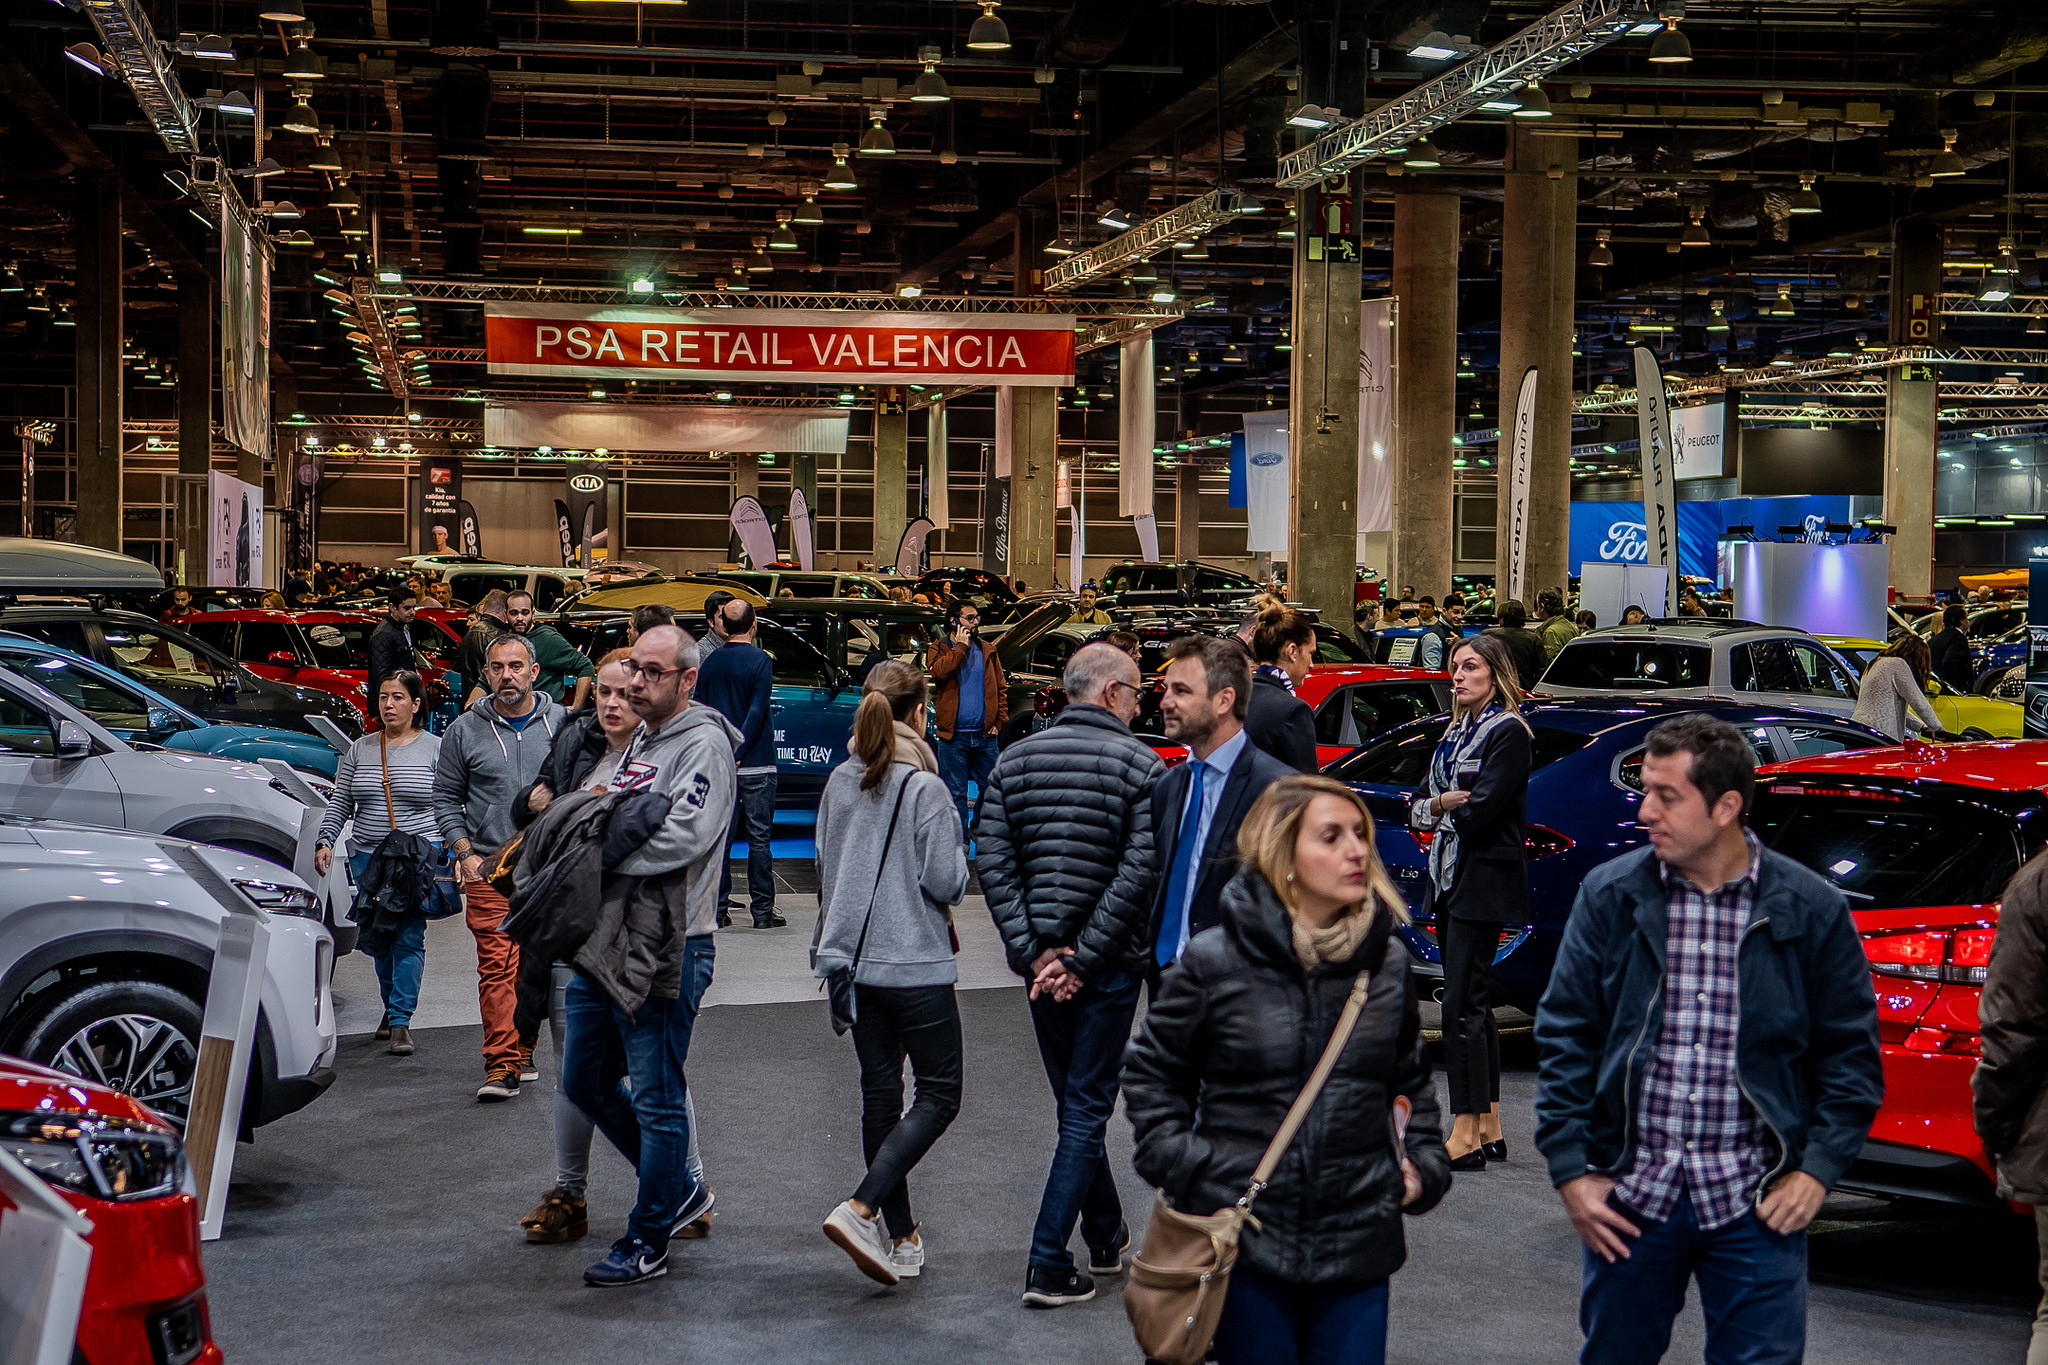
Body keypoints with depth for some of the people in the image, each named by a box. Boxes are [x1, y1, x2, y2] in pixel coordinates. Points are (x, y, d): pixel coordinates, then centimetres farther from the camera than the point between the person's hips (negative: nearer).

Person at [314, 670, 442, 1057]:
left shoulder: (435, 749, 2)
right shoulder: (360, 750, 11)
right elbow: (339, 803, 12)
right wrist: (324, 841, 0)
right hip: (368, 858, 4)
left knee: (408, 939, -10)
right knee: (376, 940, 6)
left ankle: (401, 1020, -8)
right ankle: (392, 1007, 26)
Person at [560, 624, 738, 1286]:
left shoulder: (703, 744, -11)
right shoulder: (639, 743, 17)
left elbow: (685, 837, -24)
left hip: (665, 949, -10)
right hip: (604, 940, 10)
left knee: (656, 1098, 0)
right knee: (585, 1082, 17)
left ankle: (648, 1242, 12)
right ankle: (679, 1189, 32)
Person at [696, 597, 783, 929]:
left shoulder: (710, 663, 6)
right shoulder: (760, 661, -7)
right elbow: (756, 713, -15)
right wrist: (738, 752, -12)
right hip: (756, 764, -4)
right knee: (759, 838, 2)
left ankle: (718, 910, 7)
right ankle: (762, 911, 3)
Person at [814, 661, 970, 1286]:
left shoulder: (839, 782, 5)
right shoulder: (924, 787, -15)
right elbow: (946, 881, -15)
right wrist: (958, 848, 5)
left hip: (854, 961, 7)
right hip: (915, 964, -7)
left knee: (879, 1092, 12)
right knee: (938, 1095, 2)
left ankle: (901, 1236, 18)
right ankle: (860, 1209, -14)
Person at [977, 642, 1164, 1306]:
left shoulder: (1014, 760, 4)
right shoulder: (1141, 765, -9)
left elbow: (993, 865, -3)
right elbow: (1138, 875, -17)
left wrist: (1037, 952, -6)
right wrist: (1081, 959, -14)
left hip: (1041, 960, 5)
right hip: (1109, 964, -5)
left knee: (1075, 1103, 19)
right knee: (1086, 1109, 1)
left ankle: (1108, 1239, 33)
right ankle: (1049, 1265, -5)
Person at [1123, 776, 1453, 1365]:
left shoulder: (1389, 964, 4)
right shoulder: (1215, 963, -7)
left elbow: (1411, 1080, 19)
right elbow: (1151, 1072, 5)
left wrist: (1425, 1165, 6)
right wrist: (1183, 1168, -5)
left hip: (1358, 1246, 3)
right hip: (1247, 1243, -3)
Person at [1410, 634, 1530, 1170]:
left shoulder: (1508, 732, -8)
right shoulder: (1457, 731, 18)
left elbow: (1480, 811, -17)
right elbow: (1419, 804, 14)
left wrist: (1445, 808, 2)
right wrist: (1441, 804, -8)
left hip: (1484, 880, -9)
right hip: (1450, 876, 9)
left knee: (1463, 1004, -12)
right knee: (1472, 1002, 10)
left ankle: (1465, 1137, -10)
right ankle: (1489, 1130, 16)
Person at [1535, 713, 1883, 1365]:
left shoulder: (1812, 911, -2)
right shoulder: (1608, 895, 0)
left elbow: (1851, 1050, 4)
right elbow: (1564, 1036, 2)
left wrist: (1817, 1168, -5)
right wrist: (1570, 1168, -4)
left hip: (1755, 1203, -1)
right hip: (1629, 1195, 1)